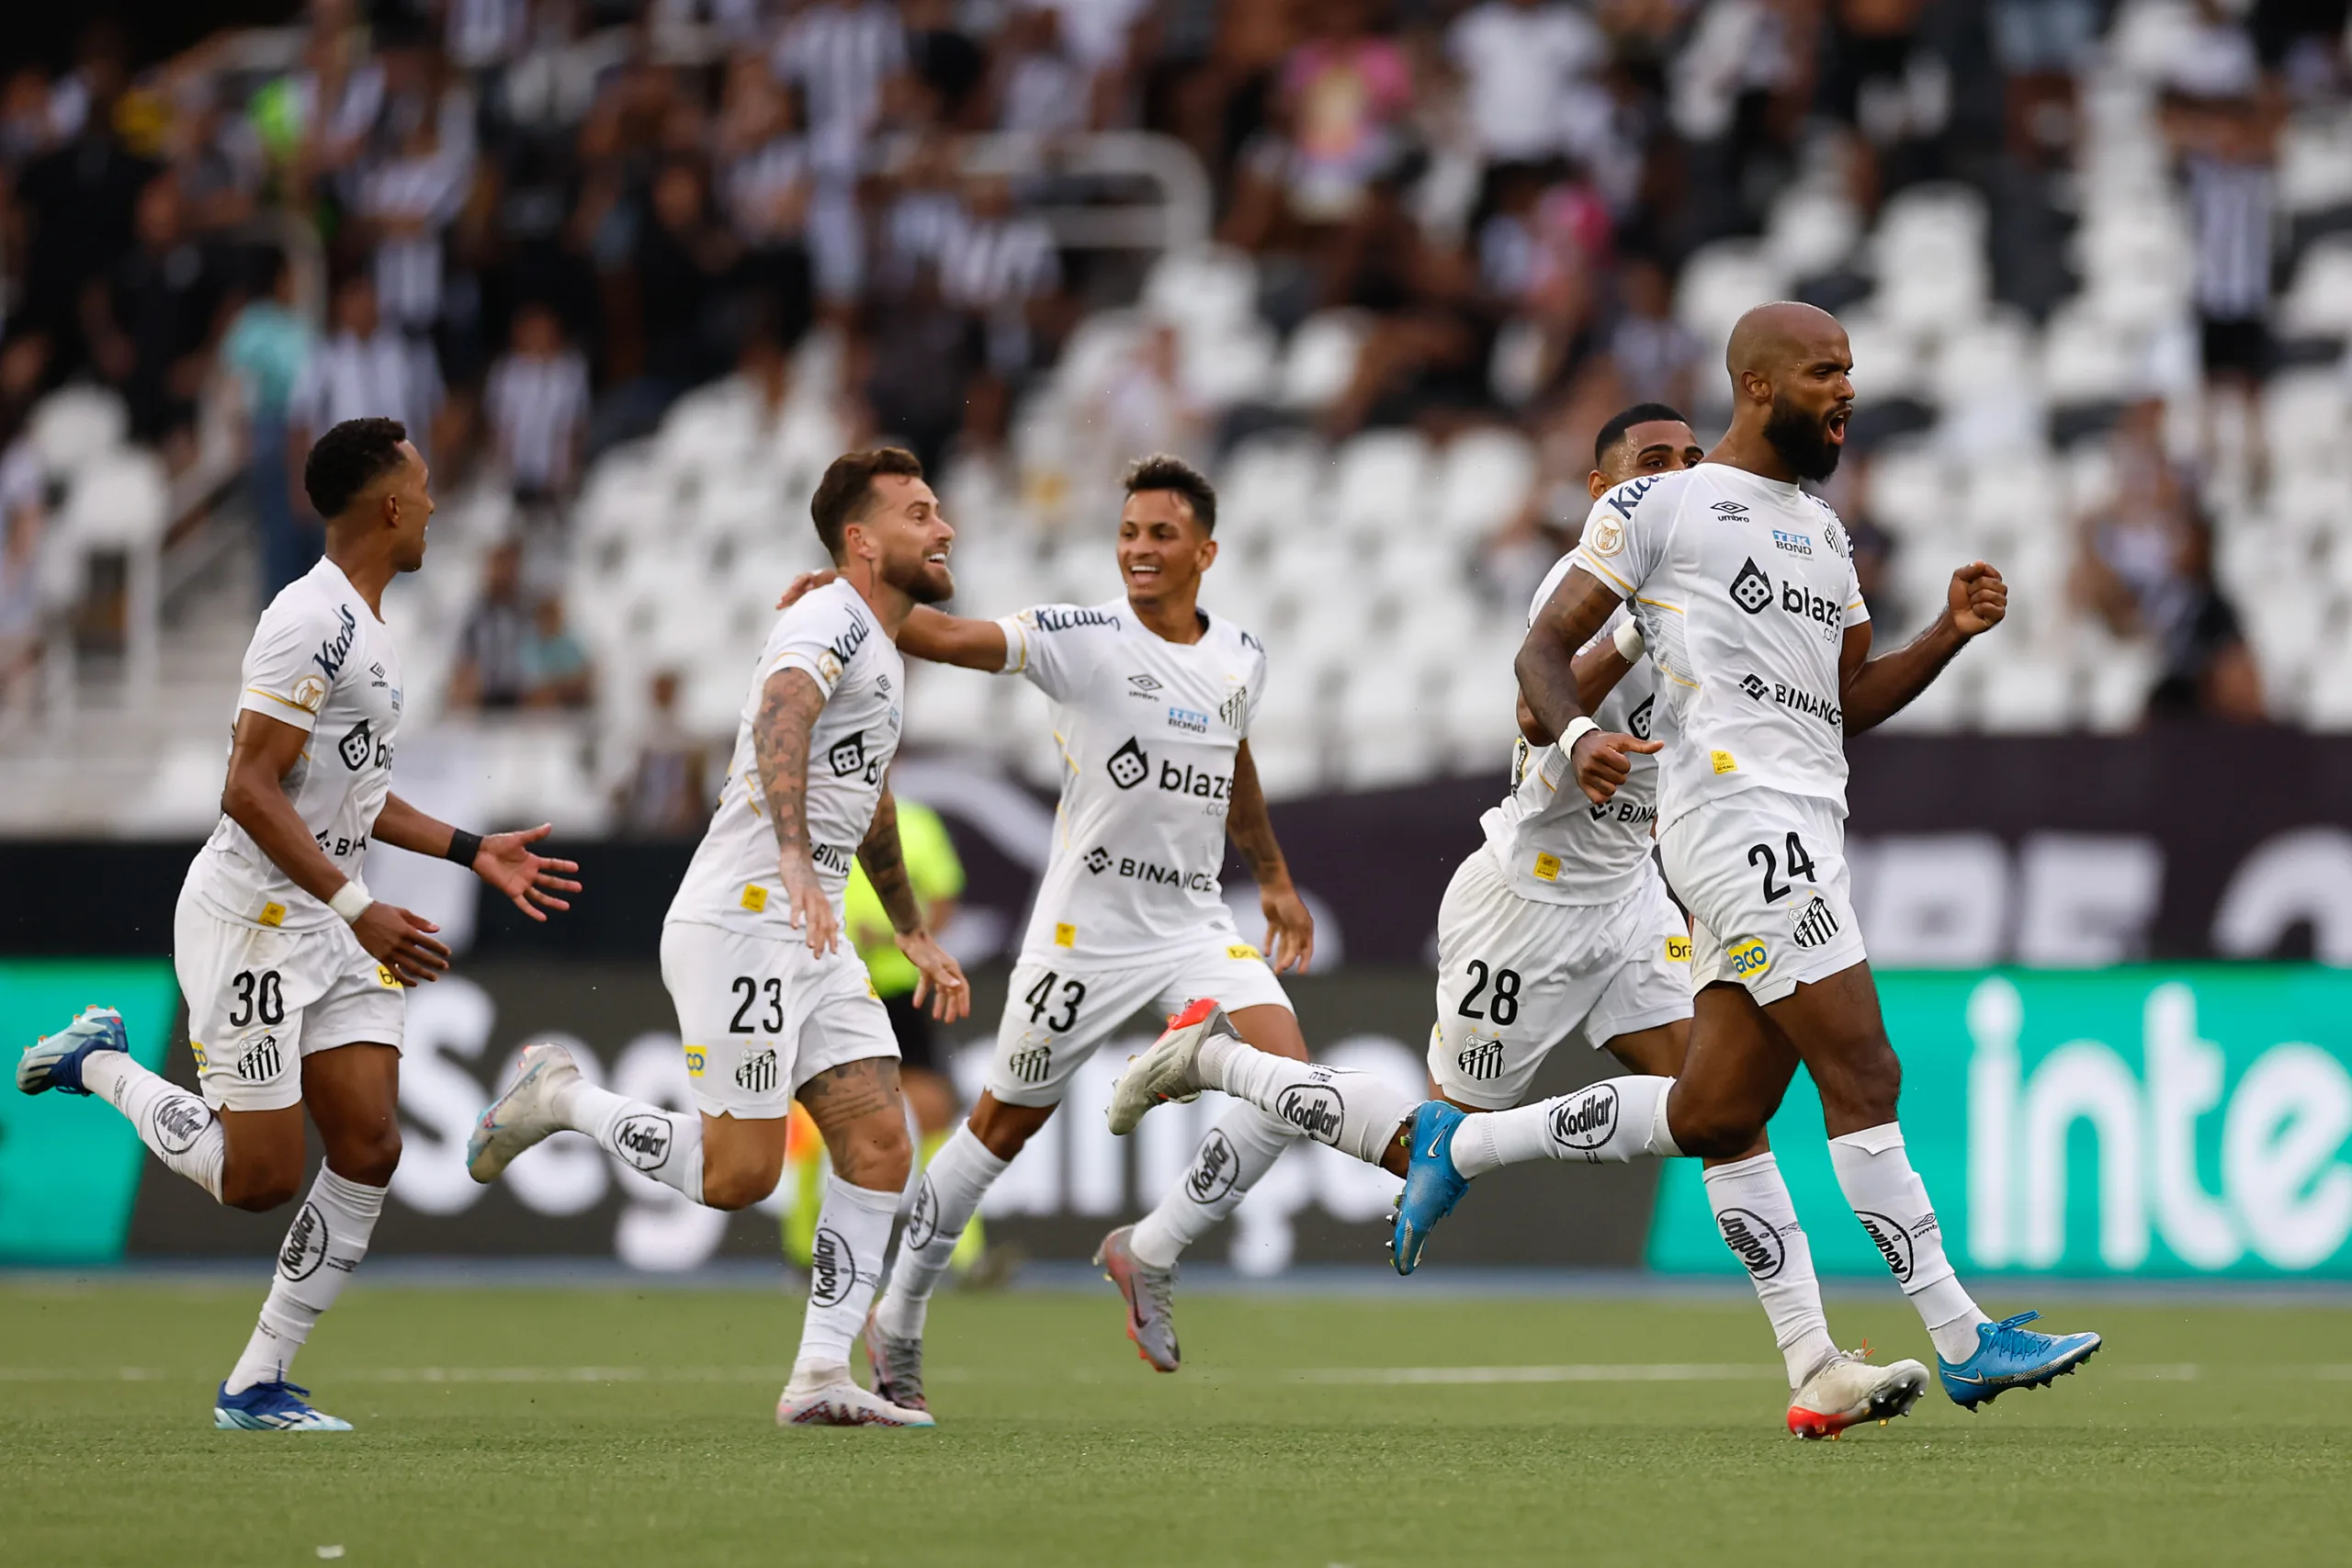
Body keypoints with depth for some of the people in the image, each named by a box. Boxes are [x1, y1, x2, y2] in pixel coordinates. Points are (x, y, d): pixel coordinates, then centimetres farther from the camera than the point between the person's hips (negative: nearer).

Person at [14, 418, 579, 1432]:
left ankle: (257, 1385, 5)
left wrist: (473, 851, 19)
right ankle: (105, 1068, 18)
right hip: (250, 921, -9)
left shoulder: (363, 626, 13)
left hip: (329, 929, 9)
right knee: (261, 1179, -6)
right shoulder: (310, 621, -18)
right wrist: (358, 909, -26)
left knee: (369, 1148, -2)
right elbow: (251, 791, -23)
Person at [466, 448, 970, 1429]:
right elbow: (781, 721, -33)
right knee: (737, 1176, -9)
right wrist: (795, 860, -49)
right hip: (739, 925, -9)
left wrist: (914, 935, 42)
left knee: (879, 1149, -3)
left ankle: (821, 1377, -4)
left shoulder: (883, 649, 20)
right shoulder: (832, 622, -11)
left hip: (811, 942, 9)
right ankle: (560, 1099, 13)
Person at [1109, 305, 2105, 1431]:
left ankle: (1463, 1145, 18)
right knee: (1861, 1074, -12)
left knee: (1709, 1118, 4)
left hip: (1805, 824, 9)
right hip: (1738, 819, -9)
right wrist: (1578, 735, -20)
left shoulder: (1824, 532, 25)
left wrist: (1949, 635, 10)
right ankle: (1962, 1340, -11)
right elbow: (1546, 646, 0)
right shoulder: (1661, 505, 1)